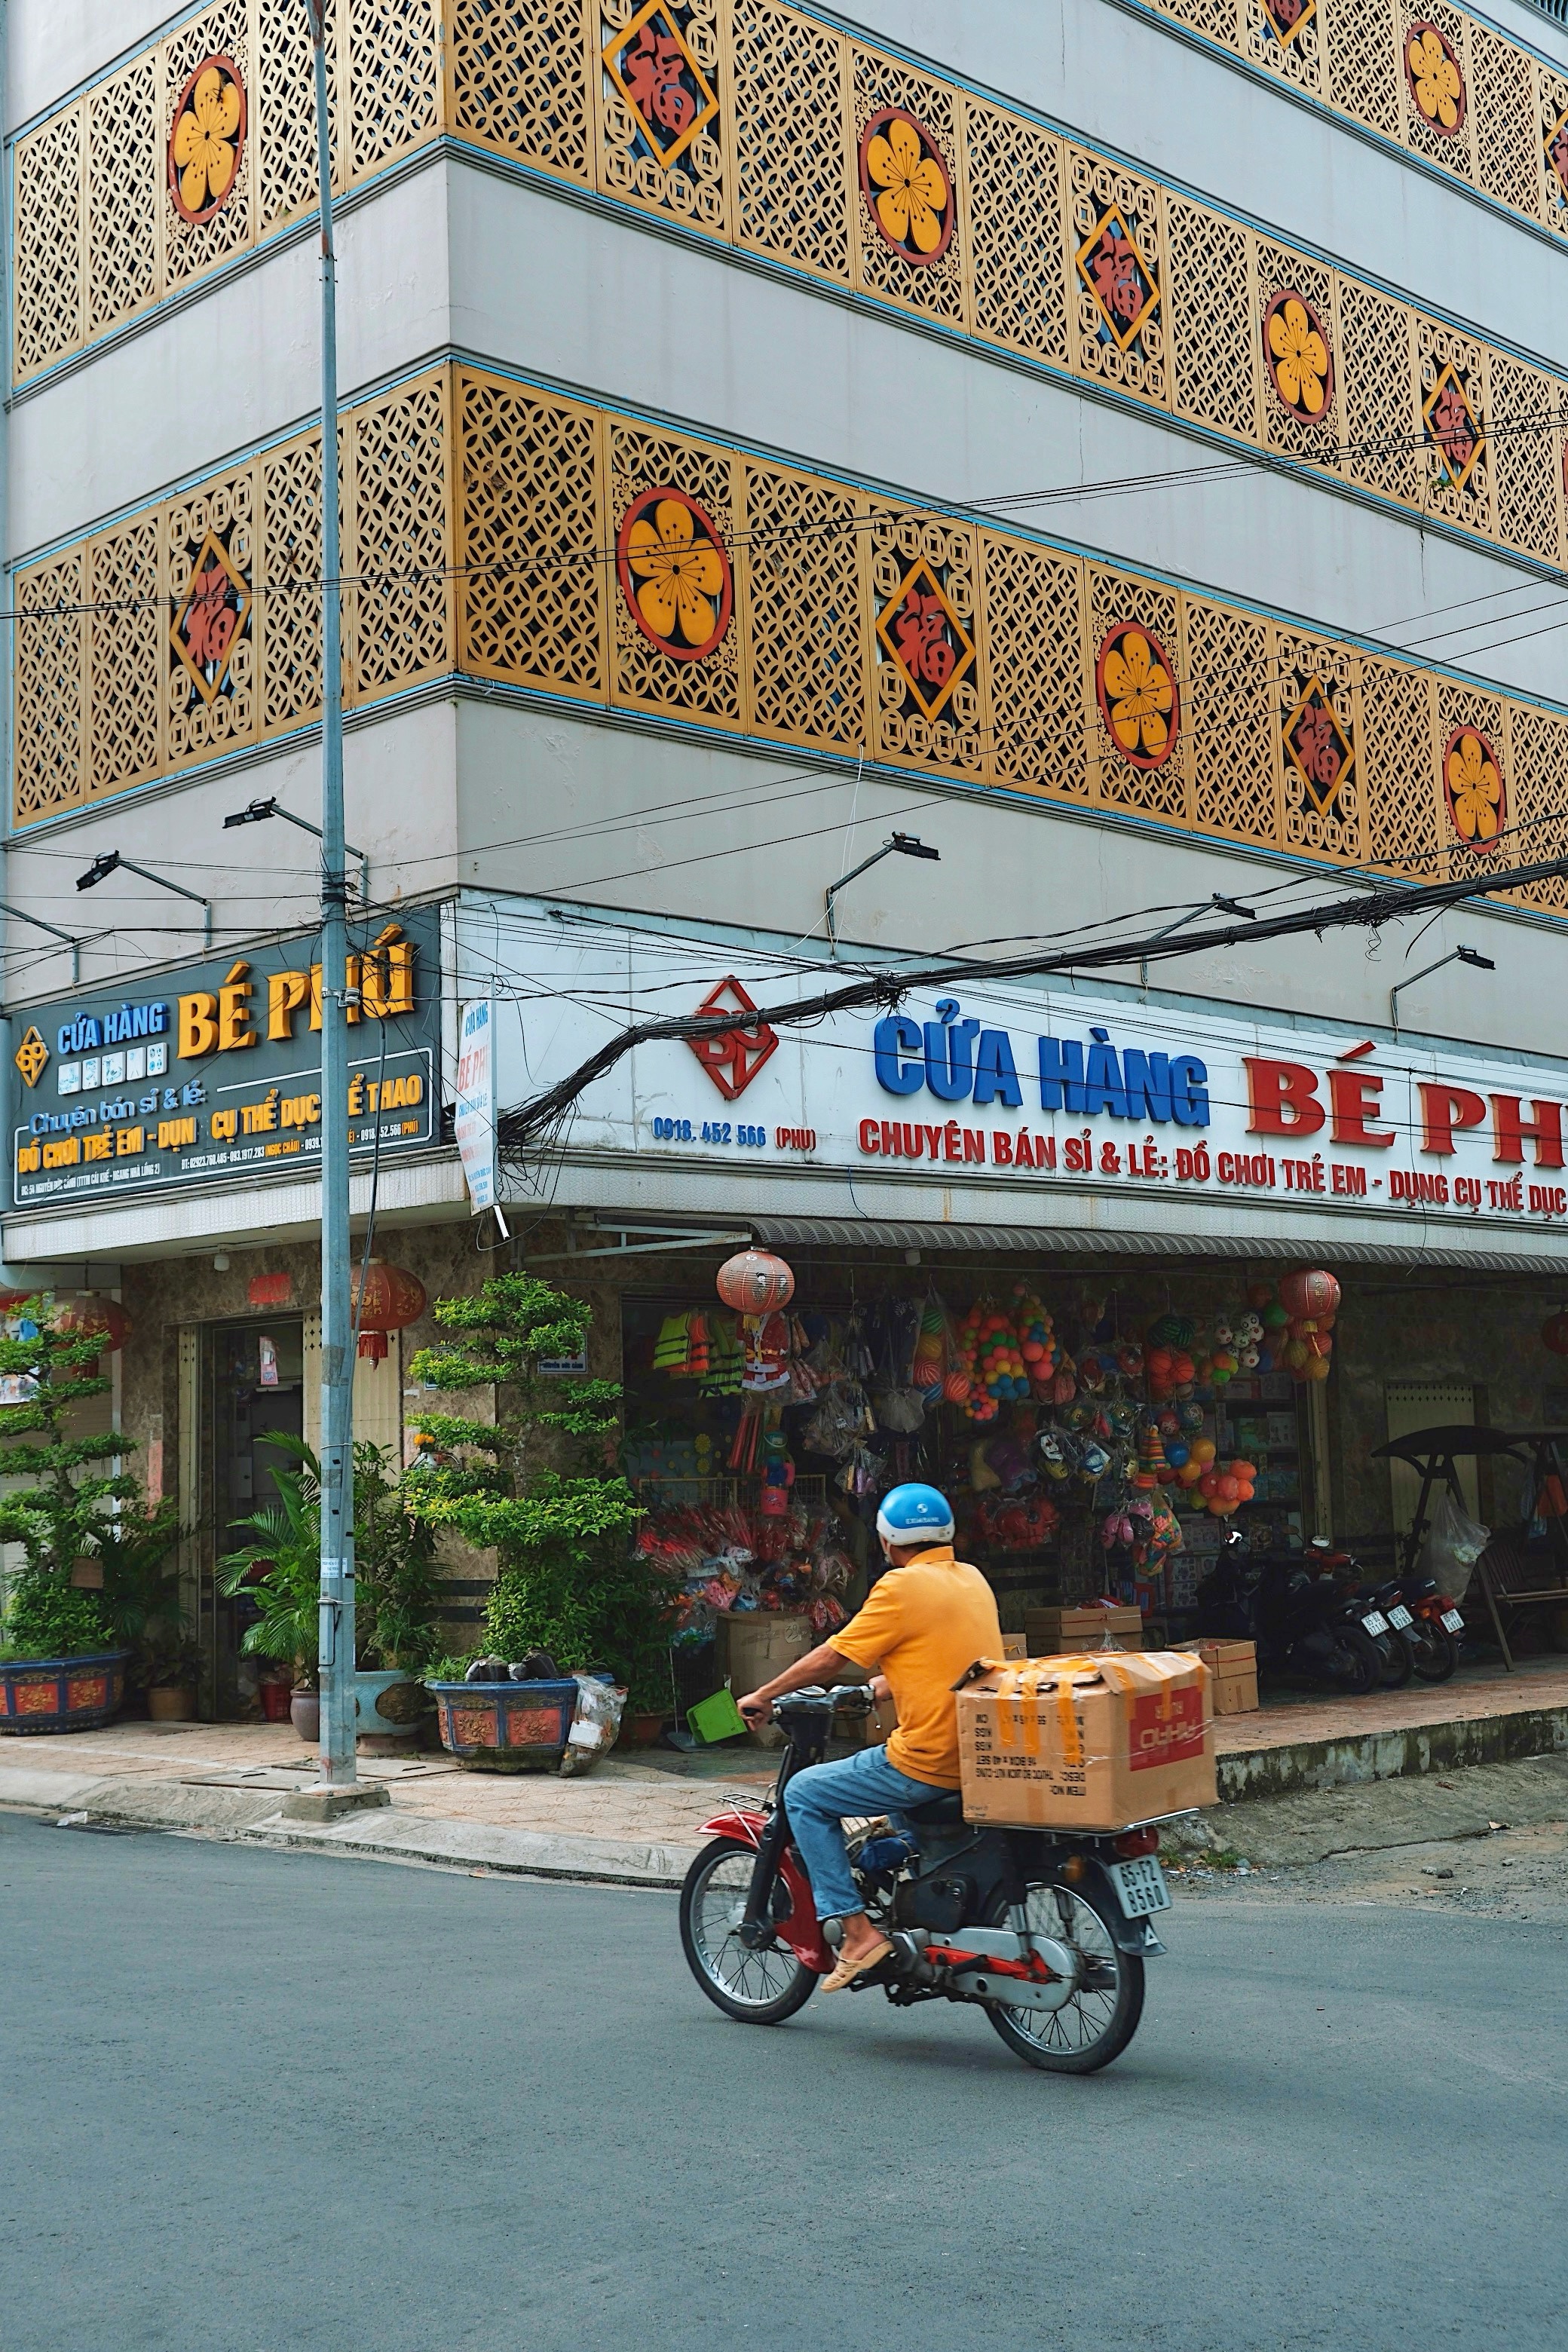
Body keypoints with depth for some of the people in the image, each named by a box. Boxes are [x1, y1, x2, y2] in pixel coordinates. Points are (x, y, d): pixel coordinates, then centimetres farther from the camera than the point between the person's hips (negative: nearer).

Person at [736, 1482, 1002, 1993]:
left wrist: (762, 1696, 6)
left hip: (929, 1761, -9)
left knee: (804, 1794, 5)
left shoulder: (903, 1587, -11)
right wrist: (883, 1685, 37)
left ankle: (856, 1930, -1)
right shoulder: (972, 1579, 12)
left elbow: (830, 1660, -7)